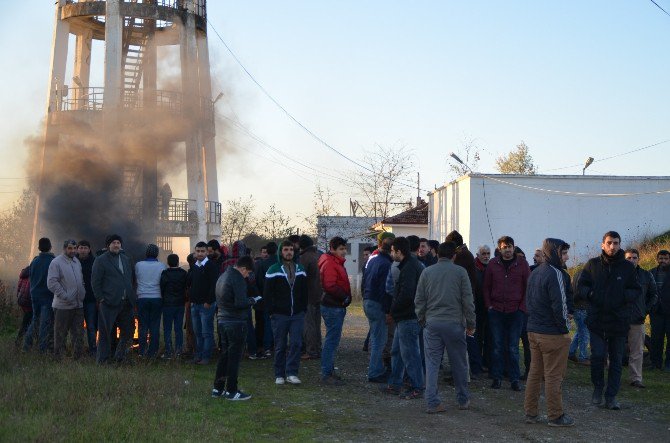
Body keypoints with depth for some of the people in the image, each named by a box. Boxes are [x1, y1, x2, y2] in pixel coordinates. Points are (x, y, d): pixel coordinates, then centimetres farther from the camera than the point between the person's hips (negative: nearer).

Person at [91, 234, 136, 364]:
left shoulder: (126, 260, 18)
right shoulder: (101, 260, -1)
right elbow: (95, 281, -4)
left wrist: (132, 297, 12)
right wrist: (100, 299, -10)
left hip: (126, 302, 6)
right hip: (109, 302, -6)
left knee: (128, 330, 9)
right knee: (105, 332, 0)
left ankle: (120, 356, 23)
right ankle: (102, 360, 7)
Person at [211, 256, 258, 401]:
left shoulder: (223, 276, 13)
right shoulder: (238, 279, -16)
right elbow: (240, 303, -23)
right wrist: (252, 300, -4)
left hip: (222, 320, 9)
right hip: (236, 322, -9)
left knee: (224, 355, 16)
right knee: (235, 356, -2)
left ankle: (218, 388, 19)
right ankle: (232, 391, 2)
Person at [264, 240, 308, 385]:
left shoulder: (300, 269, 11)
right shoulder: (274, 270, -1)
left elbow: (305, 291, 16)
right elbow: (267, 293, -1)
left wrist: (303, 309, 8)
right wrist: (272, 311, -7)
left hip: (297, 314, 3)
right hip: (280, 314, -3)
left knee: (296, 344, -5)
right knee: (280, 346, 4)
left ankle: (291, 373, 1)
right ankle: (280, 375, 12)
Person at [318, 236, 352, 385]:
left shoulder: (336, 262, 18)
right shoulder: (329, 263, -15)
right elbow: (330, 286, -24)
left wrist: (345, 297, 11)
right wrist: (345, 297, -16)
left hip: (337, 307, 11)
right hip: (333, 307, -11)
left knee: (333, 339, 15)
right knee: (332, 340, -7)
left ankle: (329, 371, 23)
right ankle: (326, 374, -4)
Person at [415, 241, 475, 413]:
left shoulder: (427, 272, 5)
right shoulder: (460, 272, -1)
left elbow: (419, 300, 7)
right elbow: (468, 300, -1)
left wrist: (422, 320, 18)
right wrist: (470, 324, 6)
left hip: (432, 323, 2)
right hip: (454, 323, -1)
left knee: (432, 363, 3)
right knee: (459, 364, 11)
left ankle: (432, 402, -1)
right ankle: (463, 400, 22)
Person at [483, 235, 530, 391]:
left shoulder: (522, 264, 1)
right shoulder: (493, 264, 5)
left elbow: (528, 287, 3)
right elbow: (486, 287, 10)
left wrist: (522, 307, -4)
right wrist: (489, 305, 1)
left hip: (515, 312, -1)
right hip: (496, 311, 1)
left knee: (513, 348, 2)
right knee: (497, 346, 4)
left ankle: (515, 379, 9)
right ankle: (497, 377, 12)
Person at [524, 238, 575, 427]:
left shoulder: (534, 273, 13)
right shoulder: (555, 274, -16)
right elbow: (559, 305, -20)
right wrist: (565, 328, -11)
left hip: (533, 331, 9)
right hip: (553, 334, -9)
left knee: (534, 372, 14)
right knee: (554, 376, -1)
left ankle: (530, 412, 19)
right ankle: (555, 416, 6)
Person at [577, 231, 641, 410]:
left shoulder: (627, 267, 2)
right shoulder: (592, 264, 2)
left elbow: (636, 291, 6)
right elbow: (580, 286, 7)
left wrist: (624, 296, -16)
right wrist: (590, 294, -14)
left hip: (619, 321, 1)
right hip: (596, 320, -1)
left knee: (616, 360, 6)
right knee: (597, 356, -4)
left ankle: (611, 397, 14)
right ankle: (598, 388, 20)